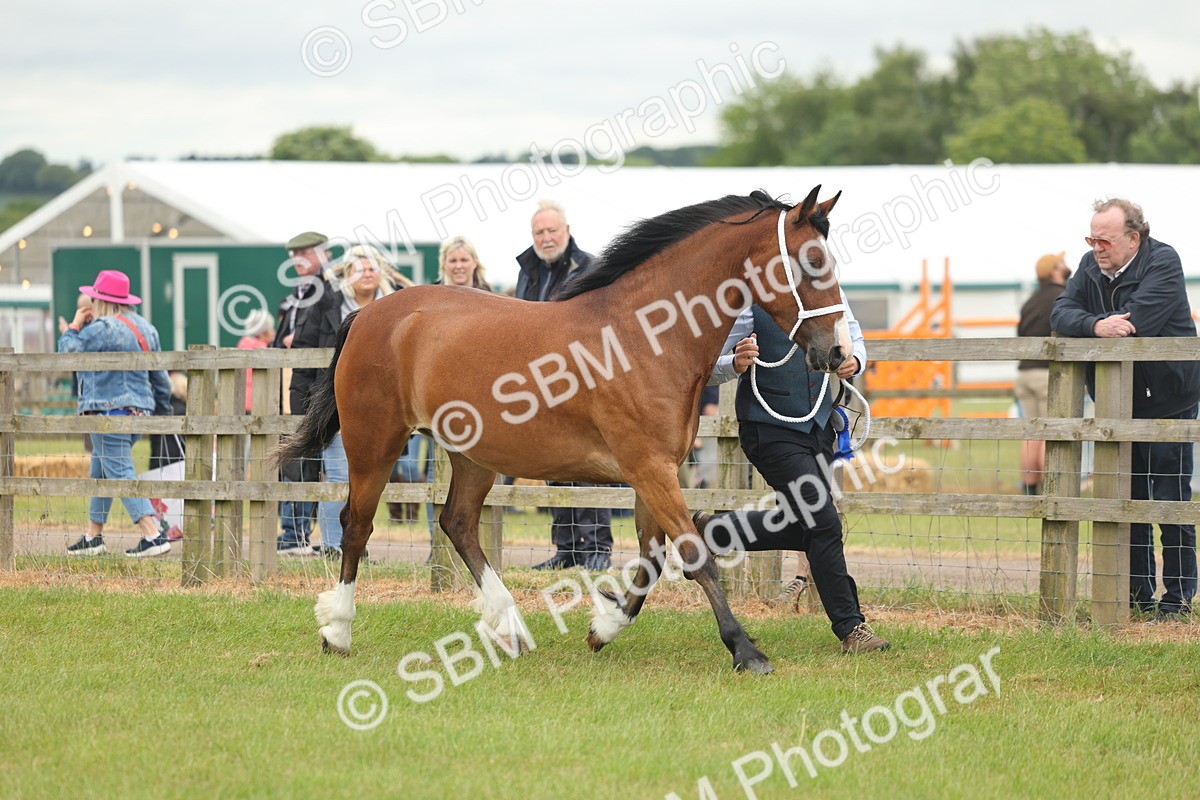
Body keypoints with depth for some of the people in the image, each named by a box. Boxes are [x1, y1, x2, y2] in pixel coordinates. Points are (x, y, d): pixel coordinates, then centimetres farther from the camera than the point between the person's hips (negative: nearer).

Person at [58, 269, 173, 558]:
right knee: (100, 471, 20)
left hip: (109, 410, -9)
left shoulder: (101, 329, -13)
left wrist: (74, 326, 9)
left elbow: (66, 352, -6)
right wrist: (164, 410, 25)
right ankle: (93, 536, 25)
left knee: (121, 474, -10)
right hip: (140, 409, 9)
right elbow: (159, 376, 17)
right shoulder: (146, 328, 13)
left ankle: (153, 536, -19)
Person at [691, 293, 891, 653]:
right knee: (824, 525, -10)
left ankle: (712, 531, 32)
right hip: (771, 430, -7)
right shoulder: (749, 300, -13)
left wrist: (854, 362, -5)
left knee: (803, 527, 15)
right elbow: (709, 369, -8)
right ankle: (850, 627, 0)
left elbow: (854, 338, 19)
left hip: (819, 424, 7)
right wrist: (736, 364, -31)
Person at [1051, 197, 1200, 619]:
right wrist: (1095, 326, -27)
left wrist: (1083, 331, -12)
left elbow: (1135, 320, -25)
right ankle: (1138, 594, 14)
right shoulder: (1091, 266, 5)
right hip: (1118, 403, 6)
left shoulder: (1163, 262, -14)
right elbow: (1061, 313, -5)